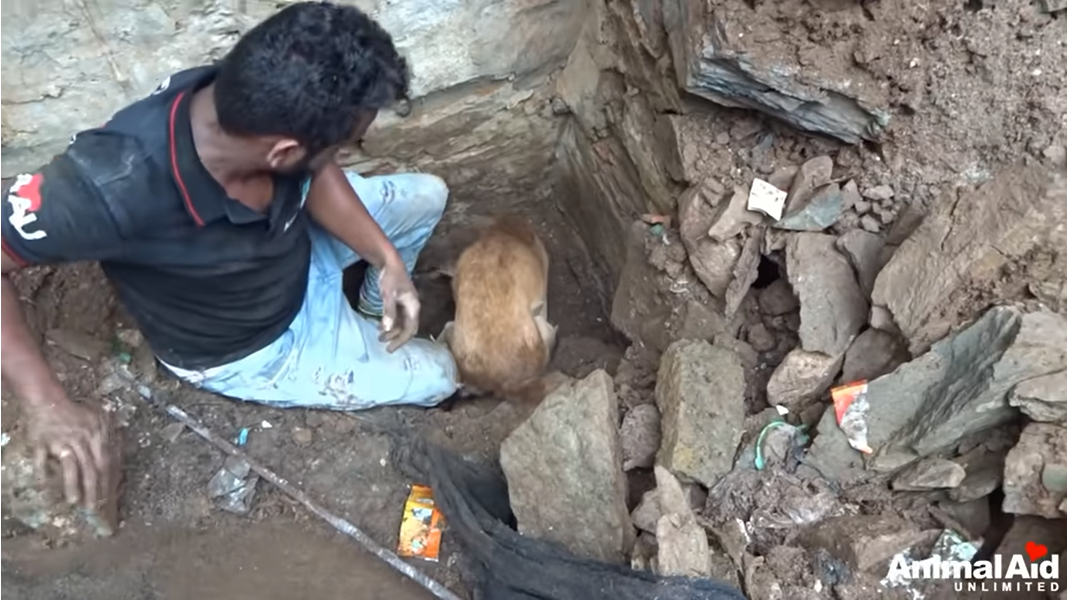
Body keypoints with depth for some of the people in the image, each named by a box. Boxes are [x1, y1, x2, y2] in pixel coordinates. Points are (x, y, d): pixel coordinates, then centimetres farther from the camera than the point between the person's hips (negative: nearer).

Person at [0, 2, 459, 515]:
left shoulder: (257, 100, -28)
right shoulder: (116, 188, -44)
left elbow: (318, 175, -8)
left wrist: (387, 259, -17)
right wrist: (45, 402, -40)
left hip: (301, 249, 5)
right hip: (251, 351, -4)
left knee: (427, 195, 9)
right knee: (437, 378, 4)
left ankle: (375, 310, 32)